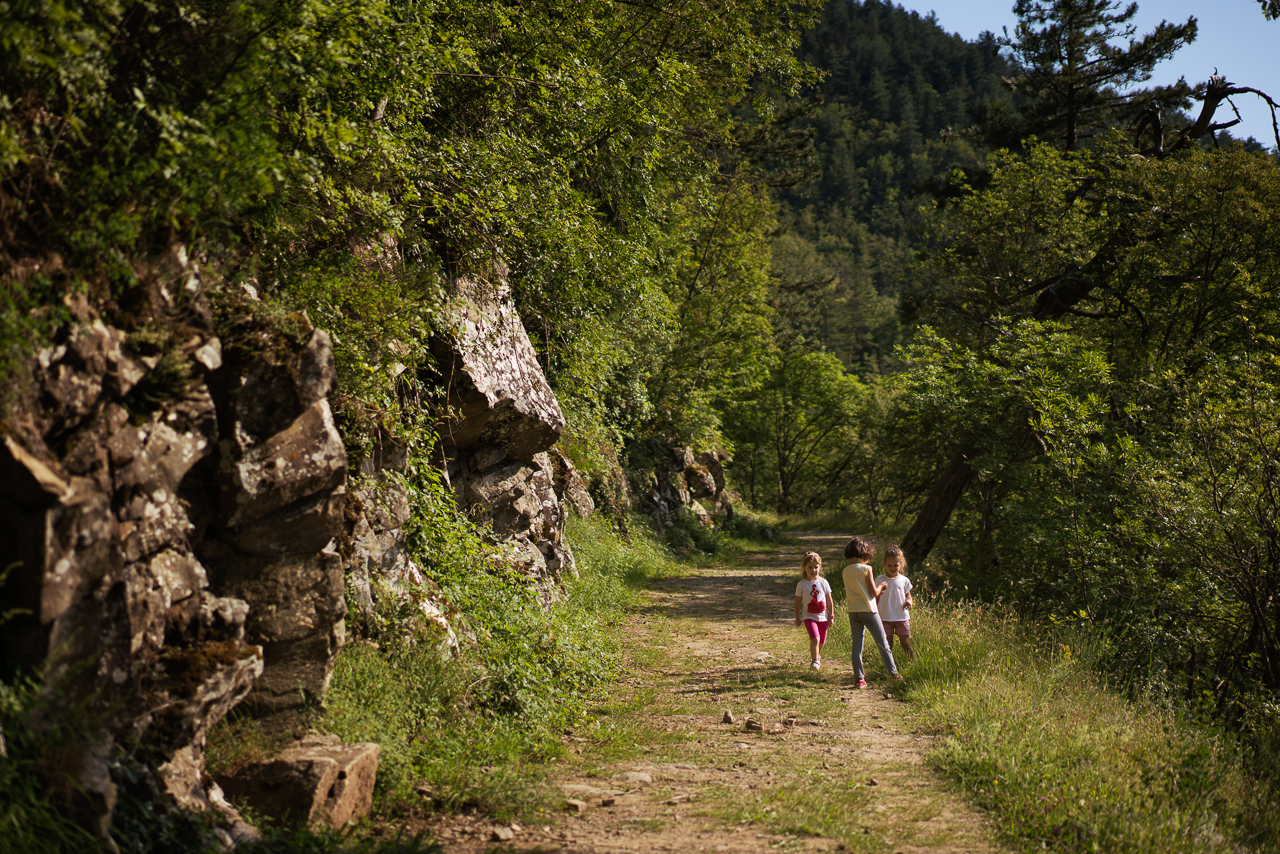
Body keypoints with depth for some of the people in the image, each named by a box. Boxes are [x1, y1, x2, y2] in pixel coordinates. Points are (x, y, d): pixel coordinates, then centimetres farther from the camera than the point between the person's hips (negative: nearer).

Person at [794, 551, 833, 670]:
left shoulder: (823, 583, 0)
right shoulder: (802, 585, -4)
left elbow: (829, 600, 7)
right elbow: (798, 602, 2)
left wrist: (830, 616, 7)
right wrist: (797, 618, 1)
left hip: (822, 617, 3)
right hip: (809, 616, -3)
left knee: (821, 641, 12)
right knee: (815, 638, -21)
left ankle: (817, 656, 39)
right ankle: (815, 661, -15)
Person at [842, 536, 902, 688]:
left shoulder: (845, 571, 5)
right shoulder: (866, 569, -11)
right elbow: (874, 592, -11)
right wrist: (881, 587, 11)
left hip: (853, 611, 4)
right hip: (868, 610, -4)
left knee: (857, 645, 6)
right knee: (882, 643, 7)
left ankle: (859, 678, 3)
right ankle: (893, 673, 14)